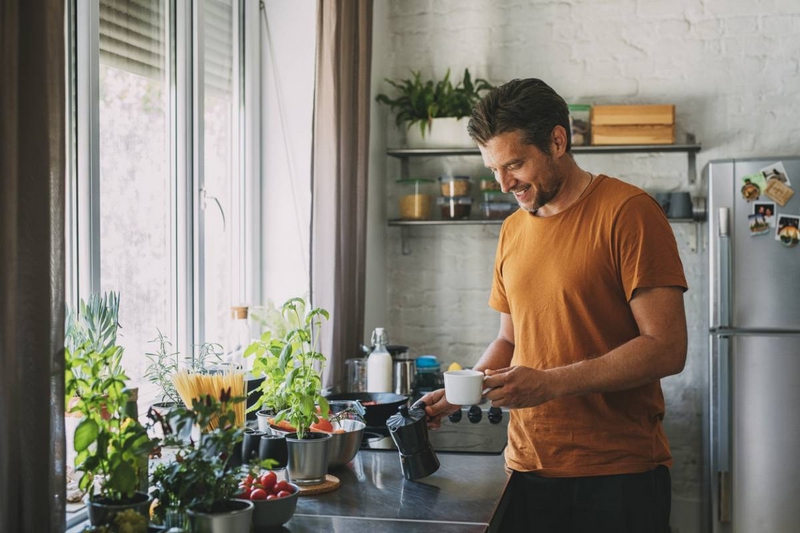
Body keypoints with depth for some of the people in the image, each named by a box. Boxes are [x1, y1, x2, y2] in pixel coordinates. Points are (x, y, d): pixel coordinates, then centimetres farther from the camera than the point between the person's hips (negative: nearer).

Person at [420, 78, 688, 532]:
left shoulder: (627, 211, -10)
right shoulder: (513, 231, 11)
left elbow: (667, 349, -16)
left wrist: (551, 383, -21)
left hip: (619, 477, -5)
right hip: (529, 471, 6)